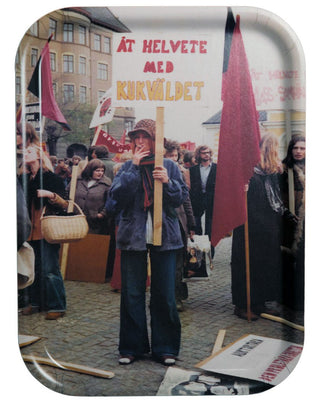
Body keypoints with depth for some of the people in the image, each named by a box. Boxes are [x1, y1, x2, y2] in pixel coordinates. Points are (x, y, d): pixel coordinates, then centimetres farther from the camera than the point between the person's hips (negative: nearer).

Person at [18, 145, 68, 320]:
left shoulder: (51, 178, -3)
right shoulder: (23, 178, 12)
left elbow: (63, 205, -6)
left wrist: (51, 195, -22)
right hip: (30, 231, 5)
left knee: (49, 270, -3)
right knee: (32, 269, 10)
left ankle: (57, 306, 5)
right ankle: (34, 302, 23)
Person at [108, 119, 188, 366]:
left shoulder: (169, 166, 7)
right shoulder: (127, 168, 8)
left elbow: (182, 198, 2)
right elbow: (117, 195, -7)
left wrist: (168, 182, -16)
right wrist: (133, 167, -11)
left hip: (164, 236, 0)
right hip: (133, 237, 1)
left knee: (164, 294, 4)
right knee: (132, 294, 5)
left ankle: (165, 348, 18)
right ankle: (132, 347, 19)